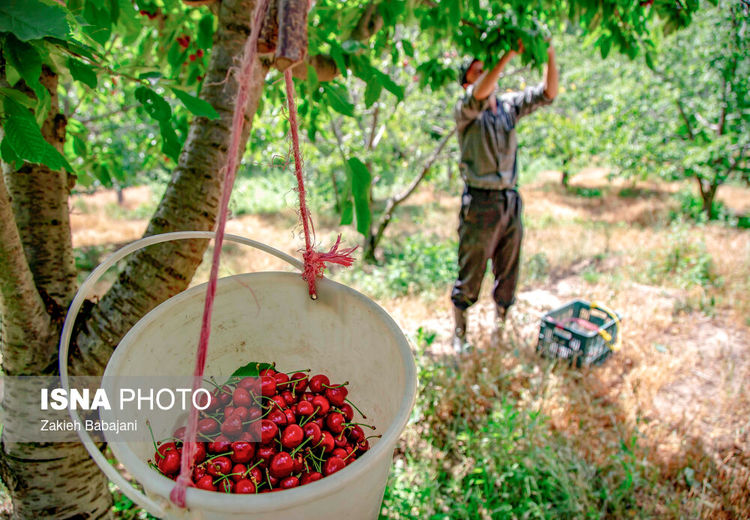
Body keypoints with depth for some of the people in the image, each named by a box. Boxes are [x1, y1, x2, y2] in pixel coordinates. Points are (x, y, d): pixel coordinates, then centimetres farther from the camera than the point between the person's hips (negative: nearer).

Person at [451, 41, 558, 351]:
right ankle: (459, 335, 20)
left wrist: (550, 56, -10)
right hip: (480, 203, -5)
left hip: (510, 202, 5)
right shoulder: (465, 111, -5)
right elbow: (479, 95, -26)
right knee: (470, 277, 3)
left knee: (508, 276, 13)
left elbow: (547, 94, 3)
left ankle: (501, 331, 30)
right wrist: (509, 54, -32)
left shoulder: (509, 105, 10)